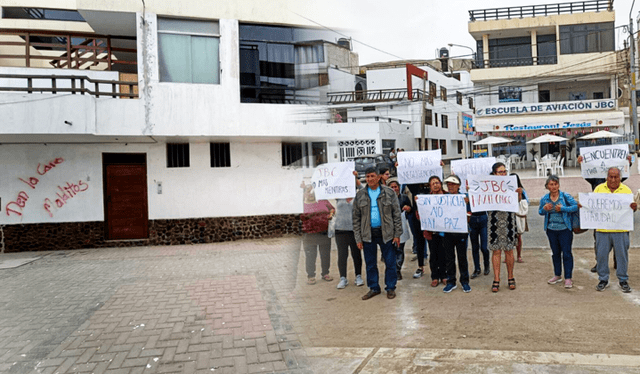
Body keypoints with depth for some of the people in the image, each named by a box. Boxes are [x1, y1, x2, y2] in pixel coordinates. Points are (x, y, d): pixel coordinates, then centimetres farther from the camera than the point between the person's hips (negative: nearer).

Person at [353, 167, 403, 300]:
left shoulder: (389, 193, 1)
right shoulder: (360, 195, 5)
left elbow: (396, 214, 1)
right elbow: (356, 218, 5)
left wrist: (397, 234, -4)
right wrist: (358, 238, 0)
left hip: (386, 233, -1)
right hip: (368, 234, 2)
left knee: (390, 262, 4)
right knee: (370, 264, 9)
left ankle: (390, 288, 20)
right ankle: (374, 288, 23)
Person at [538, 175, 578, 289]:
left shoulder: (566, 197, -7)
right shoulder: (544, 199, 3)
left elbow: (576, 206, -13)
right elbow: (540, 212, 12)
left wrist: (562, 208, -22)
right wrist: (544, 209, -9)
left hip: (565, 229, -4)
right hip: (551, 230, 4)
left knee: (566, 253, -2)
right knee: (555, 253, 15)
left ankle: (568, 278, 6)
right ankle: (557, 275, 28)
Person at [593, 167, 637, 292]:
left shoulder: (626, 190, 5)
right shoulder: (599, 188, 6)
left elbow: (631, 206, 5)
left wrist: (634, 207, -18)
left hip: (621, 230, 0)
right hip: (602, 229, 1)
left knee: (622, 255, 7)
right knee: (602, 254, 6)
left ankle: (623, 280, 22)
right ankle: (603, 280, 20)